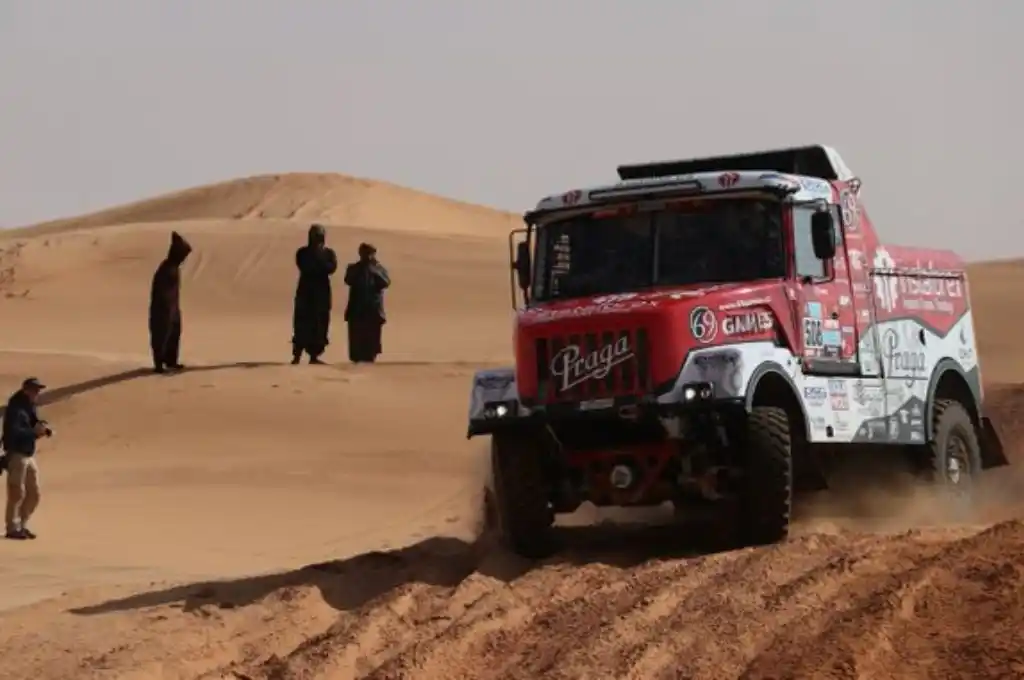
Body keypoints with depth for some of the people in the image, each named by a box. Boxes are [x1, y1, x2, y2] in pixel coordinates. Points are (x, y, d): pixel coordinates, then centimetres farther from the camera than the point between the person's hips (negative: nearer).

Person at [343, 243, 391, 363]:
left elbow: (386, 282, -7)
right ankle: (357, 356, -2)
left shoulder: (379, 269, 9)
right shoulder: (353, 268, 8)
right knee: (357, 335, -5)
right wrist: (360, 270, -12)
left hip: (374, 308, 0)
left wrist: (375, 272, -17)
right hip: (357, 308, 0)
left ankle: (370, 356, 2)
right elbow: (349, 281, -10)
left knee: (372, 335, -2)